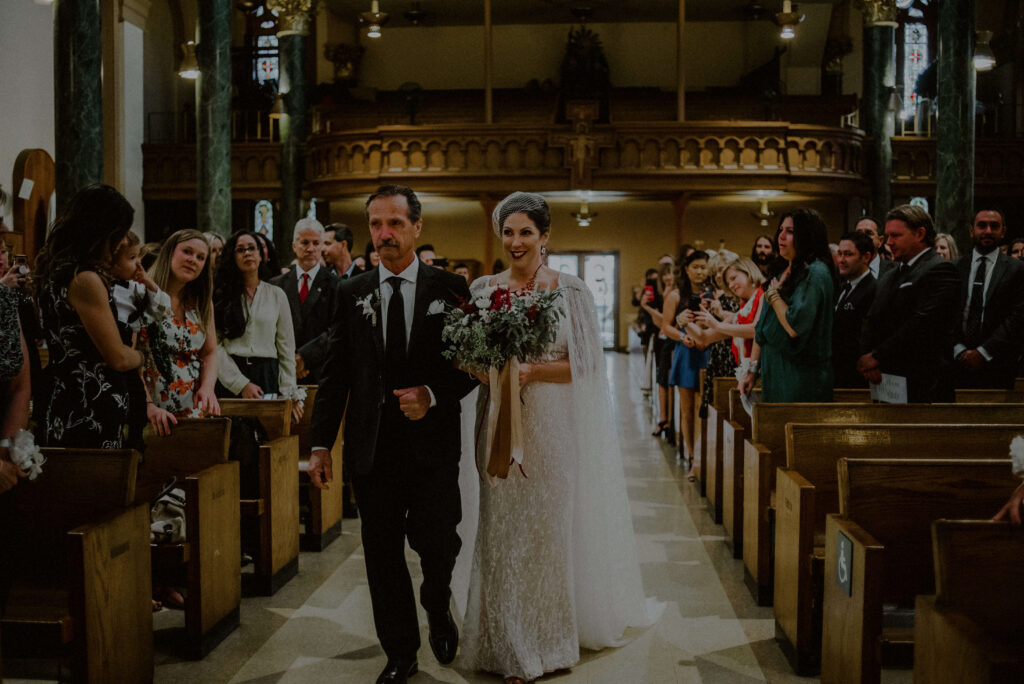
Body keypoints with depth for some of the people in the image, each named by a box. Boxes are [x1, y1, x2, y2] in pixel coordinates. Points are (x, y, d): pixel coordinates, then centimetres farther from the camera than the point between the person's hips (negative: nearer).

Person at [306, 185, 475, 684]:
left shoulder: (450, 288, 1)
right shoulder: (351, 293, 7)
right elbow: (335, 374, 6)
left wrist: (434, 395, -14)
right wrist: (320, 443, 3)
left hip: (431, 442, -2)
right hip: (371, 446, 2)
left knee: (437, 544, -4)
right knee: (382, 555, 8)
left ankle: (438, 611, 31)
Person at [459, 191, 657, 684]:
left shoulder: (570, 290, -1)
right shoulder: (483, 289, 5)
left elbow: (587, 364, -4)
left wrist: (532, 371, -17)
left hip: (555, 425, -2)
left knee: (552, 526, 6)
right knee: (504, 527, 4)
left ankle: (554, 637, 23)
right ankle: (510, 645, 19)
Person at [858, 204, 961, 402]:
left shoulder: (940, 270, -7)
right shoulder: (888, 278, 21)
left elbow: (922, 324, -18)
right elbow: (871, 322, 14)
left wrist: (877, 356, -13)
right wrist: (867, 357, -6)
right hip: (885, 380, 7)